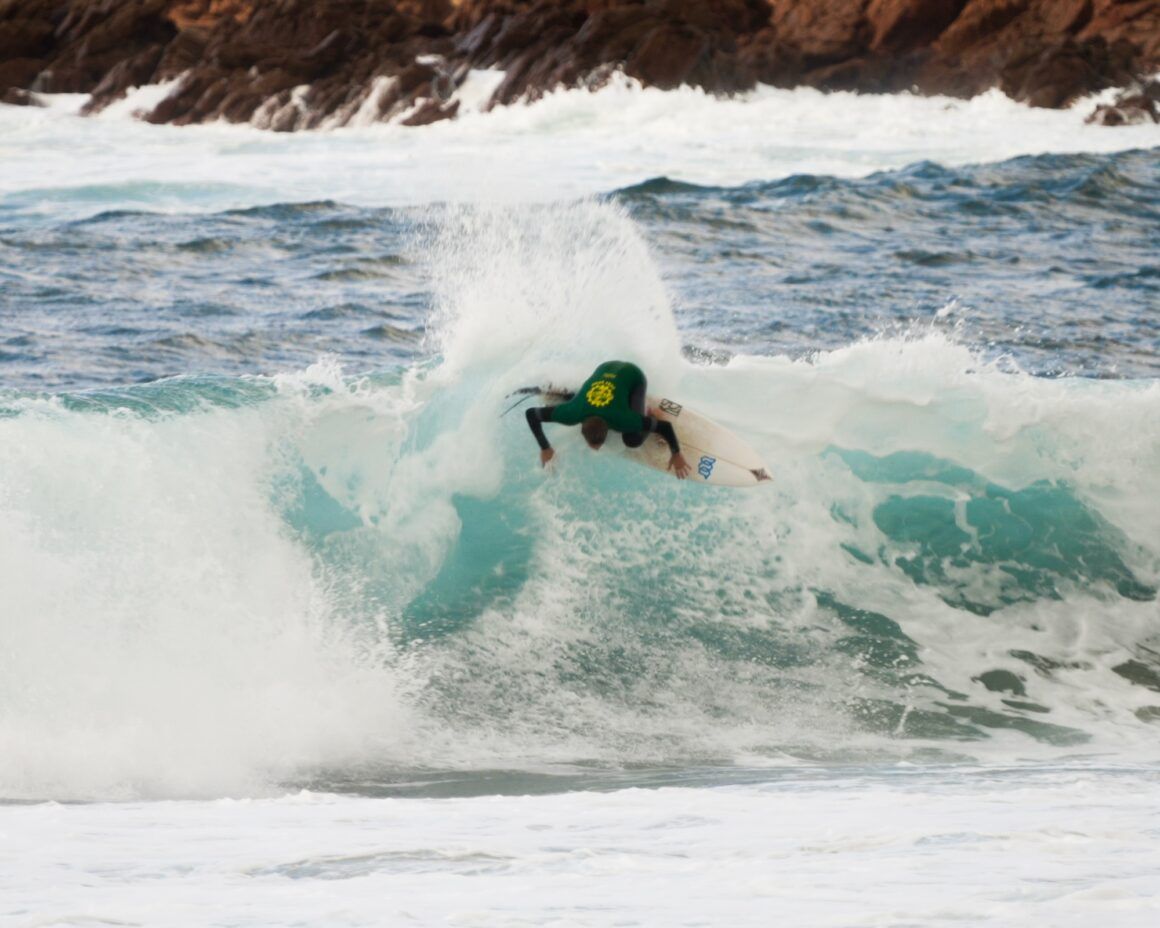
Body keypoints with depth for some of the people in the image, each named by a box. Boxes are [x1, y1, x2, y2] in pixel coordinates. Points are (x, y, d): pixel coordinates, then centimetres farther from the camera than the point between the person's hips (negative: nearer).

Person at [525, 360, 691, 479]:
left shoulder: (621, 419, -41)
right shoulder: (572, 413, -35)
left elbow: (665, 426, -33)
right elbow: (531, 414, -22)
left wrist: (676, 454, -23)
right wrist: (544, 448, -20)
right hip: (605, 370, 3)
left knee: (633, 439, -18)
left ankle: (645, 414, 11)